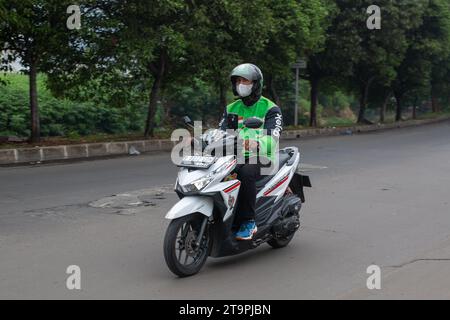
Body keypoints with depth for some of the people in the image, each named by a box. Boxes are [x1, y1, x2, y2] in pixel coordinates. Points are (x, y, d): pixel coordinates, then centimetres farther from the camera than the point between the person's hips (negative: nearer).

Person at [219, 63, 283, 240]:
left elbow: (272, 138, -16)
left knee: (246, 173, -38)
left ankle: (248, 222, -28)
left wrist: (257, 143, -39)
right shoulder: (231, 109, 18)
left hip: (260, 158, -5)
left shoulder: (270, 108, 0)